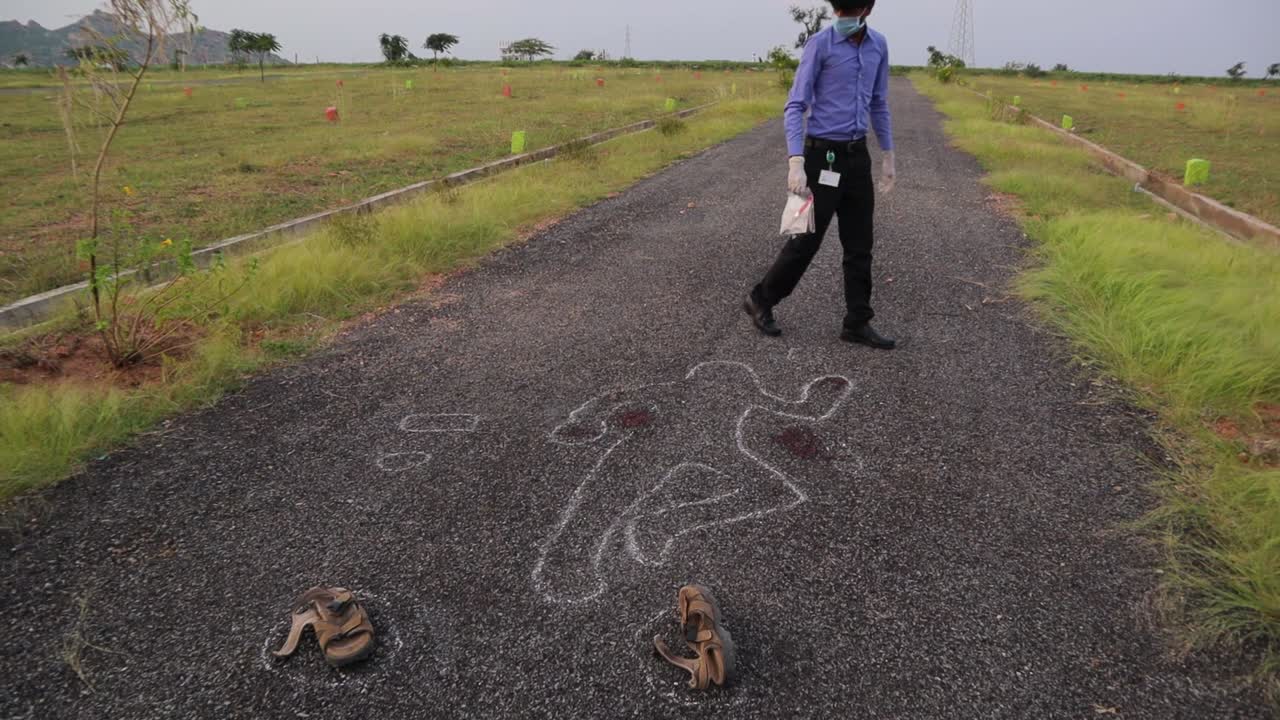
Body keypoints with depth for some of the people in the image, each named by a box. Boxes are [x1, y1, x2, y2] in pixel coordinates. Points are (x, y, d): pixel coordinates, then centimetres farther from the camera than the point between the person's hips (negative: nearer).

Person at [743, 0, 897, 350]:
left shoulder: (878, 45, 9)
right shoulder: (819, 44, -10)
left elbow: (878, 104, 17)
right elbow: (795, 106, -13)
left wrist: (889, 157, 16)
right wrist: (795, 164, -25)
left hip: (857, 156, 6)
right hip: (823, 155, -6)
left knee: (860, 243, 5)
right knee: (807, 239, -1)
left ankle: (857, 323, 13)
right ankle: (761, 299, 18)